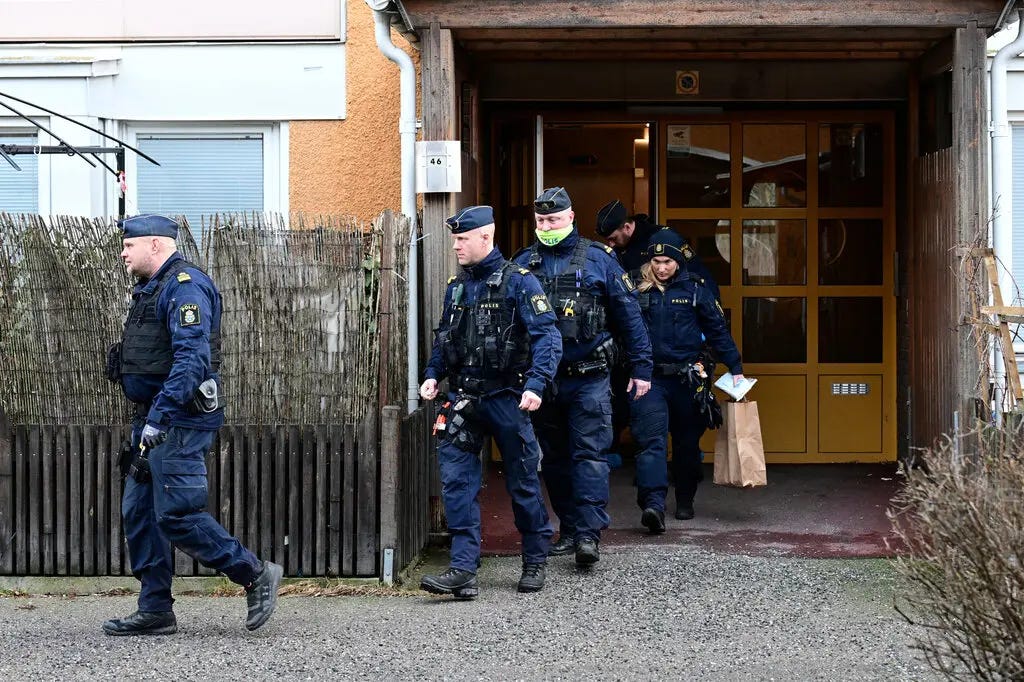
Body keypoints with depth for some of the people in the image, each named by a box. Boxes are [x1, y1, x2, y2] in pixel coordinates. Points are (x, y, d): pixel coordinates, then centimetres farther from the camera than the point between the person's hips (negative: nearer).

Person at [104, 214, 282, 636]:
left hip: (179, 421, -11)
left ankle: (255, 575, 1)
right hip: (155, 418, 11)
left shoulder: (184, 286, -14)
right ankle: (155, 612, 12)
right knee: (139, 512, 8)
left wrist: (158, 415, -29)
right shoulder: (152, 288, 19)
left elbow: (192, 358, -25)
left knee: (176, 515, -11)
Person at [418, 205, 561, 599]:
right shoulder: (456, 287, 11)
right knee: (457, 481, -5)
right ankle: (463, 569, -6)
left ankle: (535, 562, 23)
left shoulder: (518, 282, -8)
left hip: (506, 398, -5)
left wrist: (536, 384, -25)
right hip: (463, 398, 5)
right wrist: (433, 375, 6)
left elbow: (547, 335, -14)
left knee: (522, 482, 7)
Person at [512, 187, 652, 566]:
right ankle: (568, 529, 20)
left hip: (588, 378, -3)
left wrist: (641, 368, 0)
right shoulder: (523, 264, 7)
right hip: (542, 378, 3)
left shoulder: (598, 260, 1)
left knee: (590, 455, -8)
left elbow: (628, 314, 3)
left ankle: (588, 534, -12)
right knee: (554, 458, 10)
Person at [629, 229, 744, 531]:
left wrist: (735, 368, 3)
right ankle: (653, 505, -26)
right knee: (651, 440, -16)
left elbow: (718, 330, 6)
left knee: (687, 443, 12)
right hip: (649, 378, -1)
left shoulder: (695, 289, 3)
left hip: (687, 379, 1)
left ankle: (685, 501, 29)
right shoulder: (638, 290, 4)